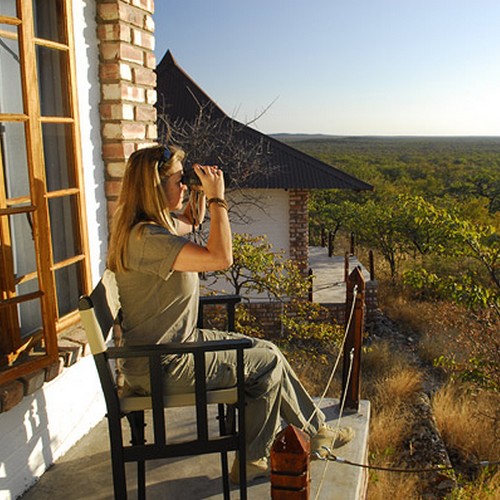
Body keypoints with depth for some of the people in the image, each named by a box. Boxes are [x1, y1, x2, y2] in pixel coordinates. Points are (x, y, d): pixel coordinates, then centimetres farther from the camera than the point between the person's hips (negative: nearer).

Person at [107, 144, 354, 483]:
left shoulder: (152, 227, 5)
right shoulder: (145, 238, -26)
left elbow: (190, 222, 27)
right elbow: (220, 258, -33)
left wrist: (202, 190, 8)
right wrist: (217, 197, -22)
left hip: (175, 343, 10)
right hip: (160, 368, -10)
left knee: (266, 351, 9)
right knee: (268, 363, 0)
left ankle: (315, 430, 22)